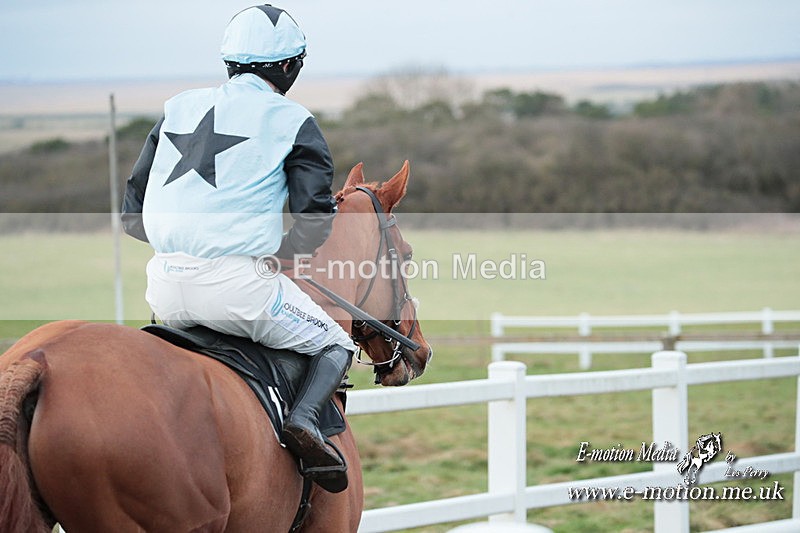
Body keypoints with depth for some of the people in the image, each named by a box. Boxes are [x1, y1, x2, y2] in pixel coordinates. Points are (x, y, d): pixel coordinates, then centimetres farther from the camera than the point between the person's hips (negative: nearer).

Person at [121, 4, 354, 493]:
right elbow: (314, 225, -5)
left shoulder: (179, 109, 18)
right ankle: (305, 418, -12)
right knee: (336, 345, 16)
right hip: (235, 283, -5)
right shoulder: (292, 121, 4)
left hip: (164, 289, 5)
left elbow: (131, 214, 18)